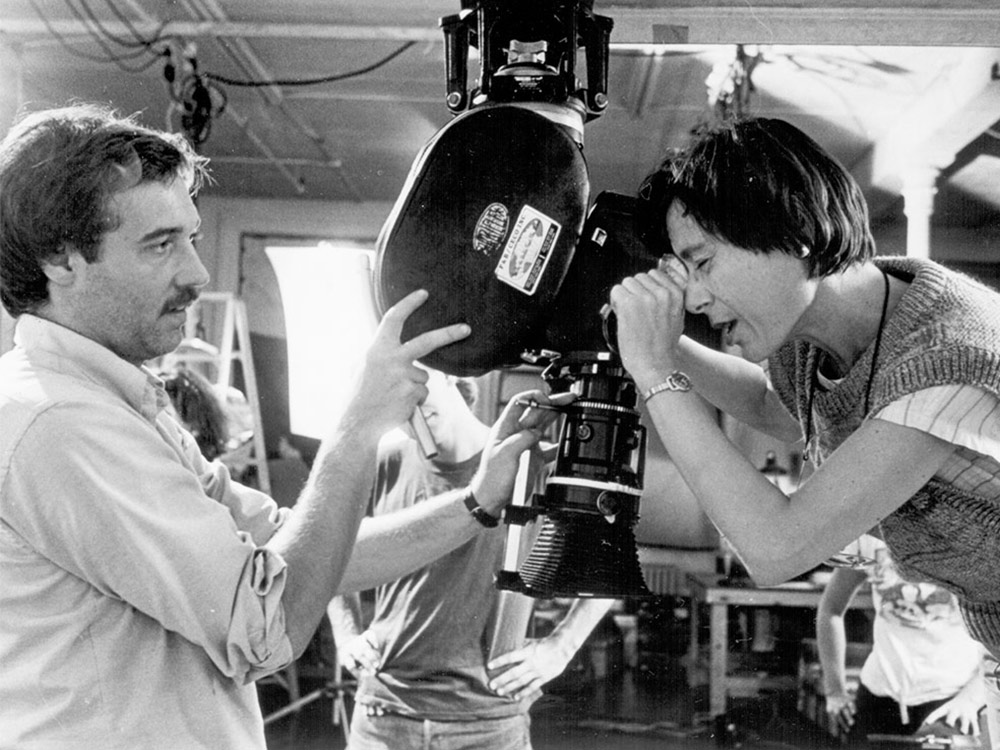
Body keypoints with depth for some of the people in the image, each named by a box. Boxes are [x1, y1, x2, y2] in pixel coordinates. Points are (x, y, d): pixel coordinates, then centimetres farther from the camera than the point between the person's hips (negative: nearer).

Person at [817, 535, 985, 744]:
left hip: (951, 697, -3)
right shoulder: (870, 533, -5)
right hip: (881, 693, 3)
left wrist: (971, 696, -22)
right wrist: (835, 690, 4)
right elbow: (831, 608, 7)